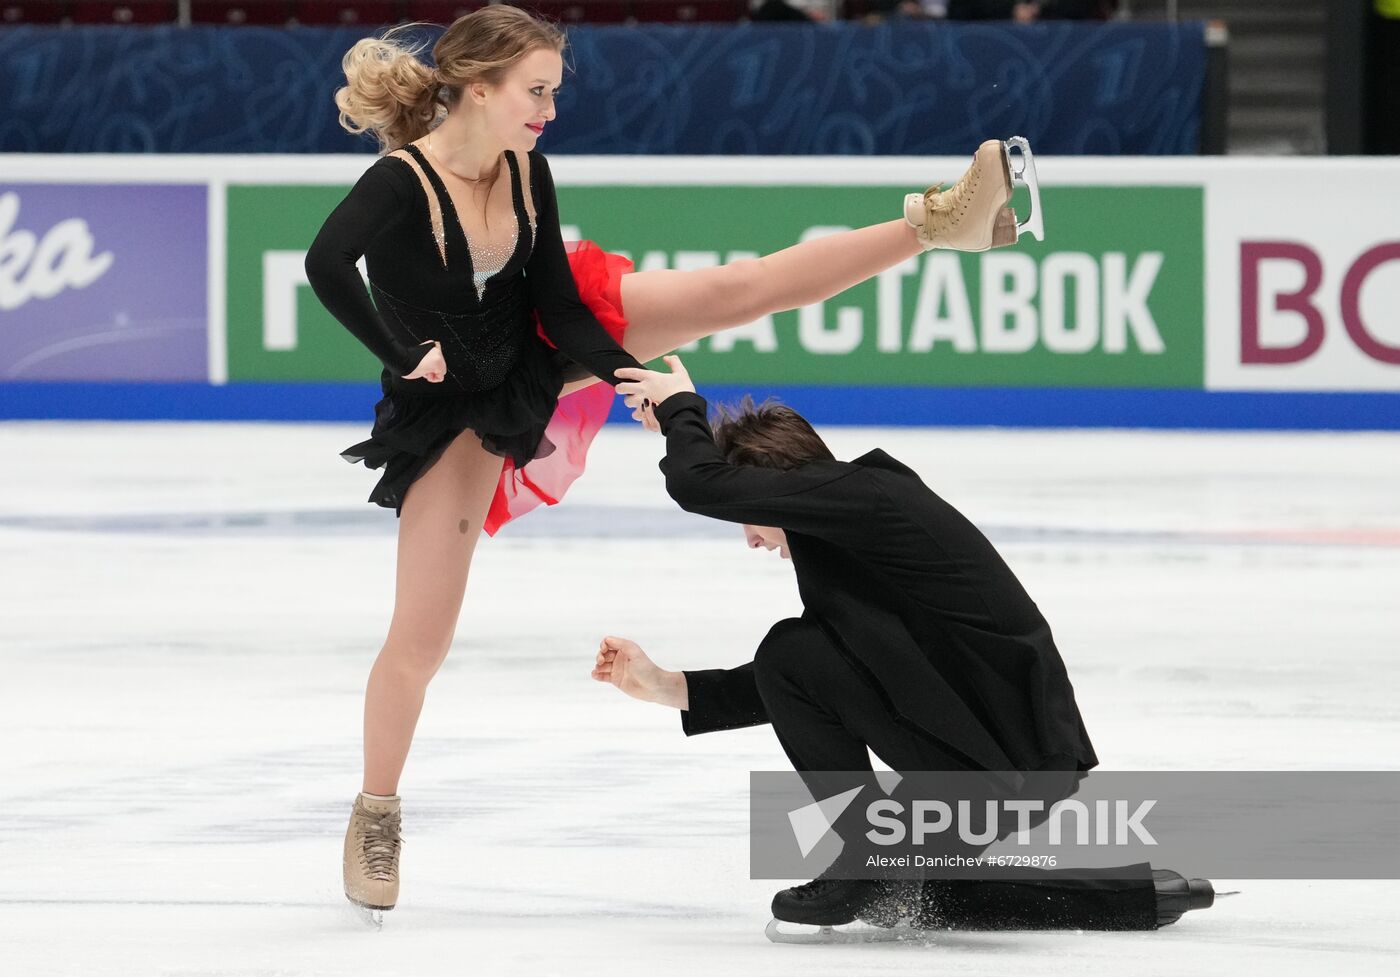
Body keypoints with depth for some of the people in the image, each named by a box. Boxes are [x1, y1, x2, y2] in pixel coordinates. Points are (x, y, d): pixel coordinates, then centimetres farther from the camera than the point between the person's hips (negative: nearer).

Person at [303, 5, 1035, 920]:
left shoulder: (527, 170, -14)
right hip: (454, 414, -4)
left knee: (739, 290, -9)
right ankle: (376, 815, 17)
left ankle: (939, 222, -10)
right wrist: (403, 355, -41)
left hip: (538, 353, 4)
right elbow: (326, 263, -51)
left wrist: (628, 374, -12)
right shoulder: (399, 185, -32)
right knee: (422, 636, -2)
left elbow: (556, 297, -4)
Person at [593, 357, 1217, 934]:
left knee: (790, 654, -8)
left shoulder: (856, 494, -11)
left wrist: (681, 406, 5)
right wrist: (669, 688, 22)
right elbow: (803, 686, 26)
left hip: (1007, 760, -10)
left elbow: (701, 484, -17)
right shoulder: (862, 510, 20)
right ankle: (1134, 891, 19)